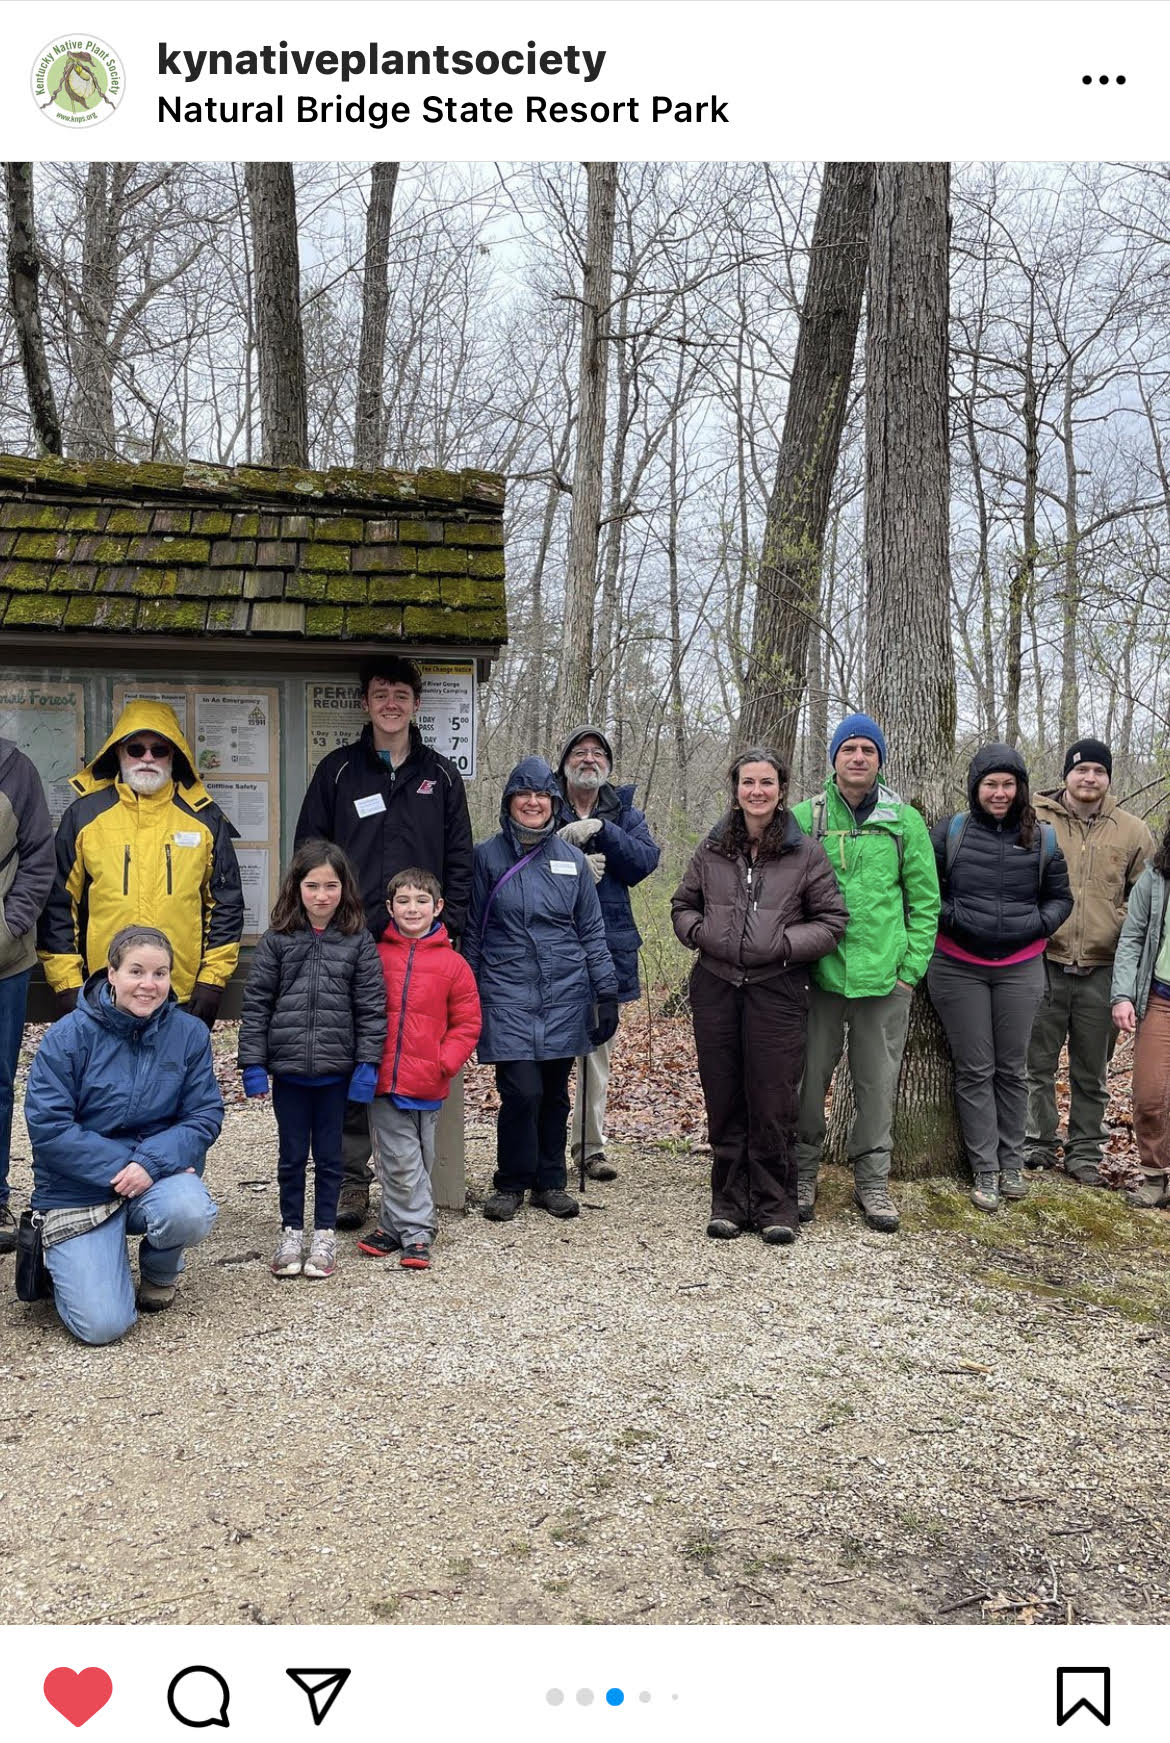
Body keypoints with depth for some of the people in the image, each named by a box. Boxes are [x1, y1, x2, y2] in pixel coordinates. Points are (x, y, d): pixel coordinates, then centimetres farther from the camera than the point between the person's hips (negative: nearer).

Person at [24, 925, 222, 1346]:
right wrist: (120, 1166, -21)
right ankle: (63, 1258, 21)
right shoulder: (69, 1035, -12)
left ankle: (160, 1270, 5)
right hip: (79, 1189, -2)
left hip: (160, 1174, 2)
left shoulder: (190, 1033, -4)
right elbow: (47, 1126, -15)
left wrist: (151, 1162, -23)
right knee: (102, 1325, -15)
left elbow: (205, 1116, -6)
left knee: (190, 1213, -34)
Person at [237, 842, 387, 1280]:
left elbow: (371, 1007, -2)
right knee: (291, 1156, 12)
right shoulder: (277, 940, -1)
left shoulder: (359, 943, -2)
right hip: (288, 1067, 1)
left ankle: (325, 1233, 23)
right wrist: (252, 1062, -4)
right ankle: (291, 1231, 26)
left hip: (336, 1070, 0)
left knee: (329, 1156, 11)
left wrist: (368, 1063, -7)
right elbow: (256, 1003, 0)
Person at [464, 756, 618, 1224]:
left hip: (564, 994, 3)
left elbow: (592, 932, 11)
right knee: (522, 1090, -10)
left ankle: (550, 1182, 22)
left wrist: (607, 993, 6)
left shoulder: (572, 859, 8)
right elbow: (472, 933, 7)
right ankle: (510, 1185, 8)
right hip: (507, 995, -2)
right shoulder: (488, 856, 3)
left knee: (555, 1093, 7)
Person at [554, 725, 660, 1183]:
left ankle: (590, 1145, 19)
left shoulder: (623, 811, 13)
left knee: (599, 1048, 9)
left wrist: (600, 828, -15)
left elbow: (645, 860, -5)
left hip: (608, 944, 3)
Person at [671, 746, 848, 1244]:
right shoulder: (712, 849, 8)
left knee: (772, 1104, -1)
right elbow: (683, 905, 19)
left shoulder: (805, 852, 0)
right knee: (723, 1101, 8)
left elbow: (832, 921, 1)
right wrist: (699, 932, -2)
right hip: (715, 988, 3)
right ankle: (729, 1202, 20)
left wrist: (783, 943, -13)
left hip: (776, 991, -3)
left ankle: (775, 1206, 13)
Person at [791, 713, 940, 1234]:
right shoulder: (803, 818, 2)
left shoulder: (905, 822, 5)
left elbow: (925, 901, 6)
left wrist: (911, 969, 0)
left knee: (878, 1082, 8)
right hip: (819, 974, -1)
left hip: (884, 977, 1)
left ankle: (872, 1179, 22)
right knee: (809, 1077, 4)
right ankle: (802, 1173, 21)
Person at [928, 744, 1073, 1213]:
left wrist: (1038, 924, -6)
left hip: (1020, 968, 2)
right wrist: (953, 918, -14)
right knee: (975, 1070, 3)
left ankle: (1011, 1163, 24)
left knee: (1012, 1068, 10)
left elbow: (1060, 897, 12)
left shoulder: (1042, 838, 4)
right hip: (959, 967, -2)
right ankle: (985, 1172, 10)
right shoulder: (949, 833, -3)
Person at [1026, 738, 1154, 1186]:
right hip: (1043, 963, -1)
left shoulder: (1132, 832, 6)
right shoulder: (1034, 819, 0)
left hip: (1102, 971, 1)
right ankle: (1037, 1145, 19)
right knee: (1037, 1064, 6)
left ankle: (1084, 1153, 22)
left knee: (1091, 1073, 11)